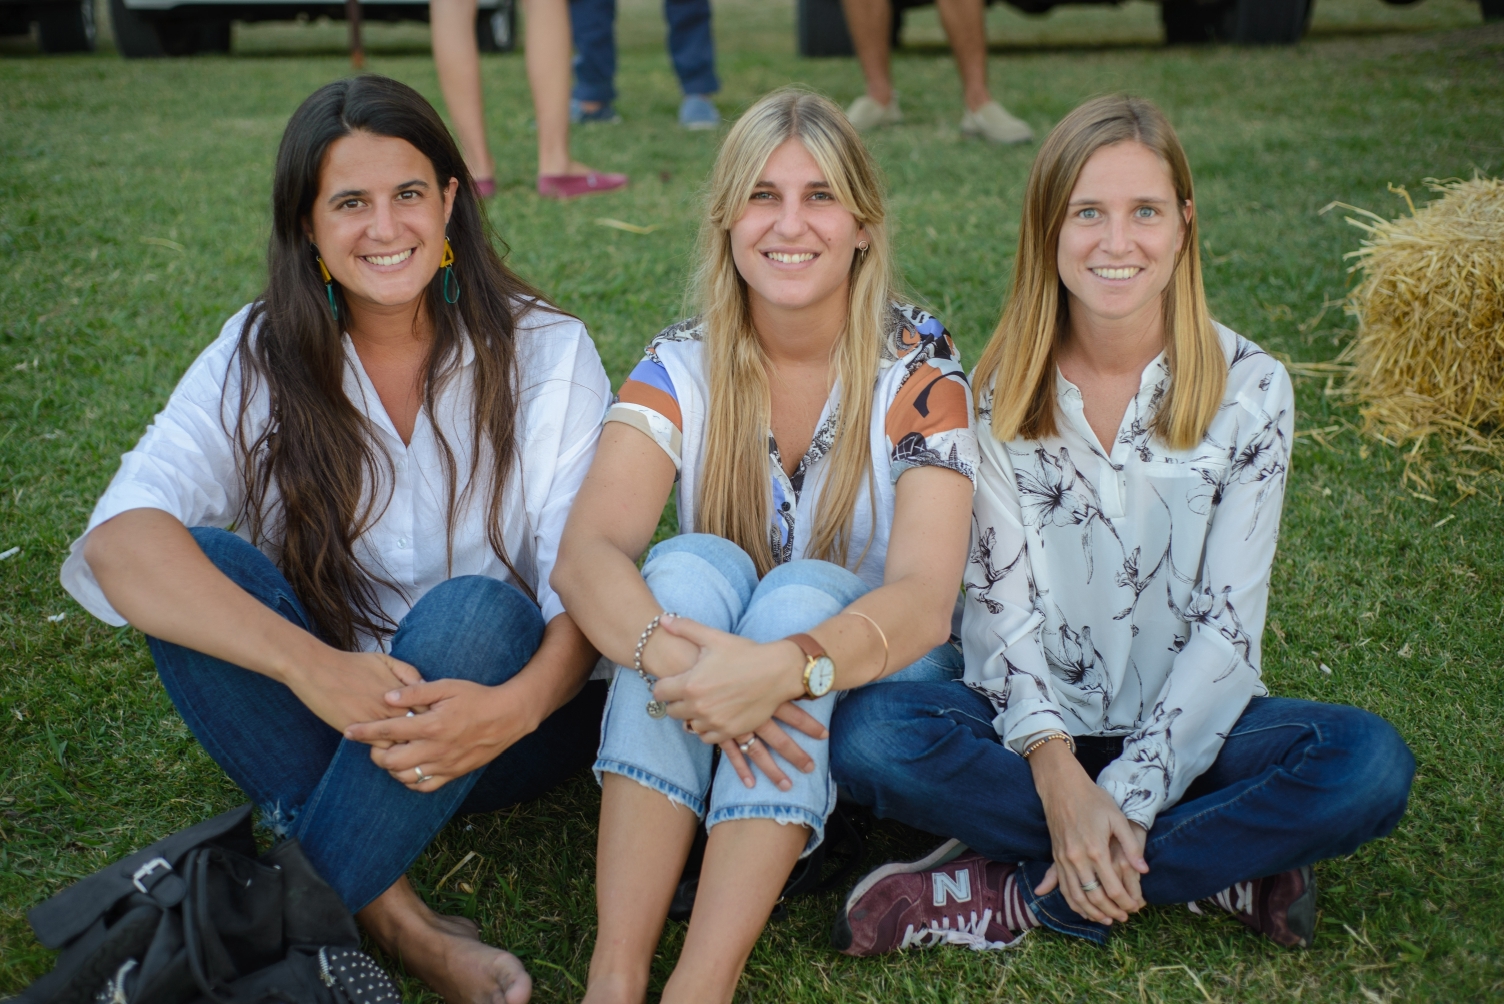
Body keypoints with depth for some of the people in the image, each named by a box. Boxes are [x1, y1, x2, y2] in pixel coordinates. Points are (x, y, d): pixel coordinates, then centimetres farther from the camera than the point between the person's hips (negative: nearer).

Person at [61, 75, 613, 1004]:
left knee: (475, 609, -32)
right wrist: (310, 665, -38)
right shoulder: (261, 361, -4)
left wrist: (515, 708, -38)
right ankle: (380, 910, -28)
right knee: (210, 566, -24)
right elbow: (121, 536, -21)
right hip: (321, 717, 2)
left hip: (492, 717, -1)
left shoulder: (543, 353, -6)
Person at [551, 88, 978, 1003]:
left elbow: (925, 600, -24)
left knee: (799, 592, -30)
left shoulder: (920, 372, -11)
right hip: (708, 689, 2)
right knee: (695, 565, -28)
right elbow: (586, 553, -20)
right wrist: (677, 657, -41)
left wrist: (785, 666, -44)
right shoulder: (683, 368, -5)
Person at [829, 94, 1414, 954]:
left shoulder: (1249, 389, -4)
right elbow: (999, 599, -7)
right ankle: (1224, 866, -20)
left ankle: (1017, 895, -23)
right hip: (1037, 725, 1)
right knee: (871, 735, -29)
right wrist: (1057, 772, -24)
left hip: (1183, 730, 0)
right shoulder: (1003, 390, -1)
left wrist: (1128, 798, -20)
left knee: (1370, 764, -29)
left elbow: (1229, 621, -8)